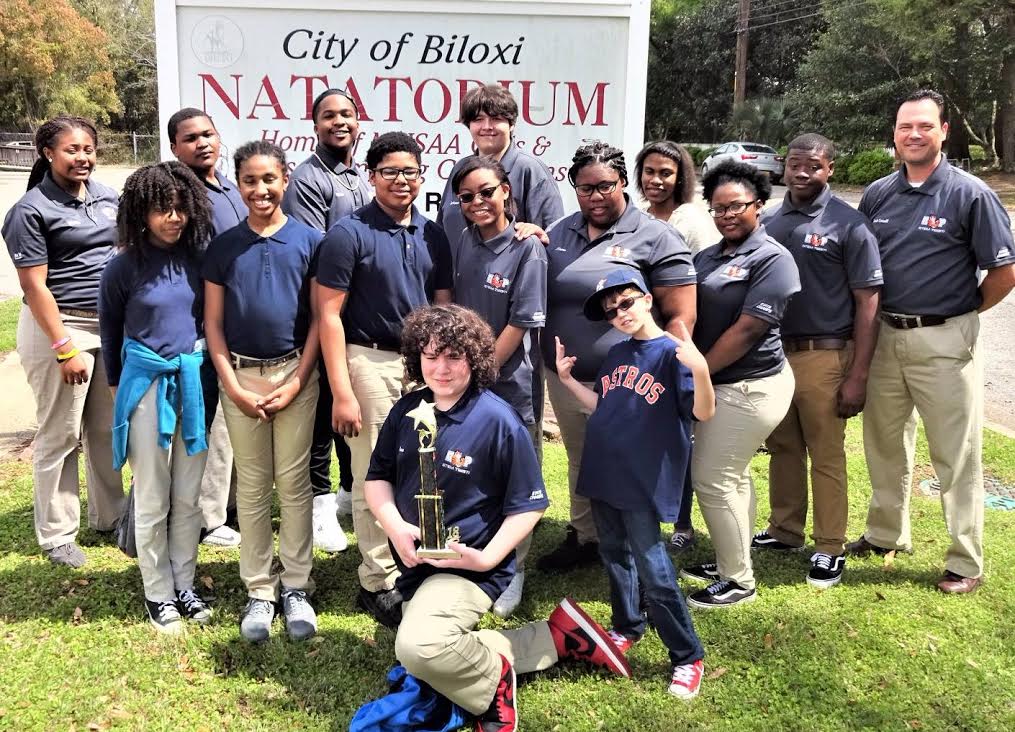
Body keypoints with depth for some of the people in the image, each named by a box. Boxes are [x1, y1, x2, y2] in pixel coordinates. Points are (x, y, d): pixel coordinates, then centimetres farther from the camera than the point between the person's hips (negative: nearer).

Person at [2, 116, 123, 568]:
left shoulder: (107, 197, 8)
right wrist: (65, 348, -17)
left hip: (114, 324, 6)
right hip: (59, 326, -6)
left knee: (107, 429, 14)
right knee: (60, 436, 3)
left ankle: (108, 517, 29)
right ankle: (57, 535, 16)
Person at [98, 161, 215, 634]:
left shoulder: (199, 258, -2)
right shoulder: (124, 267, -7)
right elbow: (110, 328, 7)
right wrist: (116, 384, 14)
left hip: (196, 379, 3)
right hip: (148, 382, -2)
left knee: (189, 495, 12)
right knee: (152, 499, 7)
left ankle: (184, 584, 26)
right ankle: (158, 593, 20)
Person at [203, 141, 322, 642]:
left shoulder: (309, 240, 1)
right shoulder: (223, 246, 5)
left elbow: (320, 317, 0)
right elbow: (213, 323, 5)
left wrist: (296, 383, -7)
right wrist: (234, 387, -5)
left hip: (295, 374, -1)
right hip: (239, 377, 2)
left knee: (294, 482, 4)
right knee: (252, 485, 8)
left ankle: (296, 586, 15)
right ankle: (259, 590, 17)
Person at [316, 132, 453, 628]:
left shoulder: (433, 235, 9)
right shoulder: (349, 234, -7)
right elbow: (329, 315, -10)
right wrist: (341, 392, -15)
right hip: (370, 362, -5)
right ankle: (379, 582, 15)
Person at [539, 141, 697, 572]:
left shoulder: (655, 238, -10)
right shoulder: (558, 234, 8)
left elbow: (681, 317, -12)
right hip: (564, 379, 6)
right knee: (580, 465, 22)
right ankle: (583, 539, 41)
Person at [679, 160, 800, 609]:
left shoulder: (772, 259, -13)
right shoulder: (706, 258, 11)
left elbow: (747, 330, -19)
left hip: (750, 387, -8)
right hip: (721, 385, 8)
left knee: (712, 477, -5)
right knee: (732, 475, 17)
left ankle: (738, 580, 10)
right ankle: (731, 561, 31)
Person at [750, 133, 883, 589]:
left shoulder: (849, 225, -5)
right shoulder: (768, 221, 9)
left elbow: (867, 303, -7)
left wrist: (858, 376, -12)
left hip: (823, 357, -5)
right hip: (772, 352, 5)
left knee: (826, 455, 2)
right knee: (783, 448, 15)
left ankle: (830, 548, 14)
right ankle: (785, 531, 29)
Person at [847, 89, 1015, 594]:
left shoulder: (969, 194, -8)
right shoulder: (877, 194, 6)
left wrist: (966, 311, 2)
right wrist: (872, 320, 6)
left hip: (943, 340, -5)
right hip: (885, 336, 5)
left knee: (957, 456, 2)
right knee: (884, 443, 17)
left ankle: (966, 562, 13)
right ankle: (886, 534, 35)